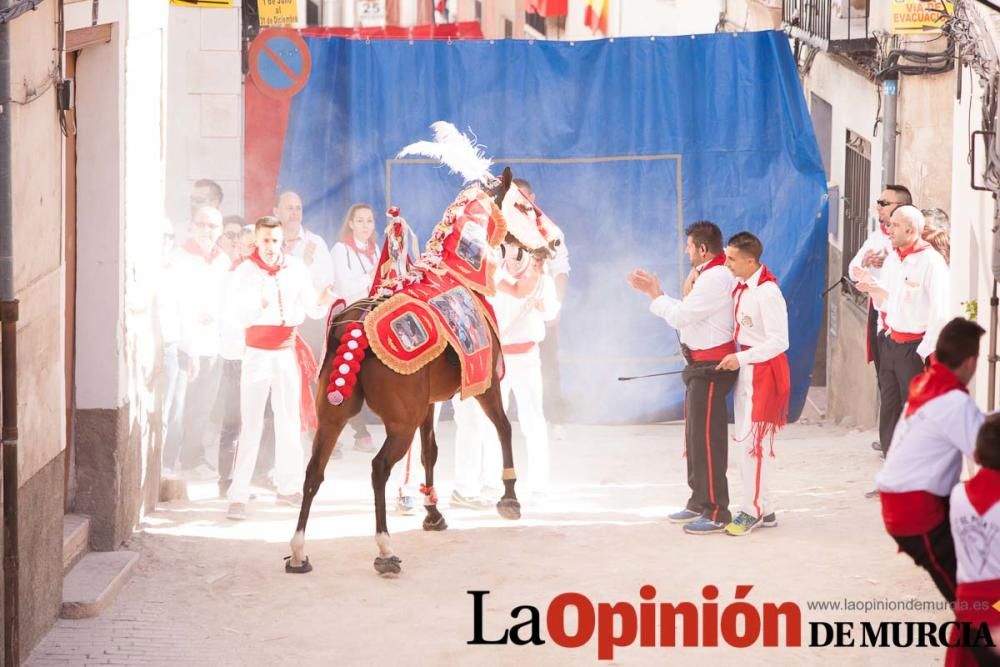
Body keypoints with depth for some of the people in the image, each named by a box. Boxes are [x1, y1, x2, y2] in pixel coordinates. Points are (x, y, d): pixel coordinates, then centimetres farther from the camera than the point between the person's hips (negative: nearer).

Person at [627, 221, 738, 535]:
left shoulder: (716, 278, -18)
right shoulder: (709, 275, 15)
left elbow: (680, 316, -18)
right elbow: (686, 313, 12)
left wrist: (655, 294, -3)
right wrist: (654, 292, 10)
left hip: (712, 366, -11)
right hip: (701, 364, 11)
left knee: (707, 437, -9)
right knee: (694, 435, 17)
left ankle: (716, 512, -7)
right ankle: (699, 502, 28)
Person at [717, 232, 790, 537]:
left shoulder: (767, 293, -20)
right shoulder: (741, 287, 6)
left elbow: (779, 341, -22)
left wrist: (741, 358, -21)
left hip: (765, 370, -9)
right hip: (746, 368, 9)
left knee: (752, 441, -7)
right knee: (746, 440, 12)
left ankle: (753, 510, 2)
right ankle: (763, 510, 19)